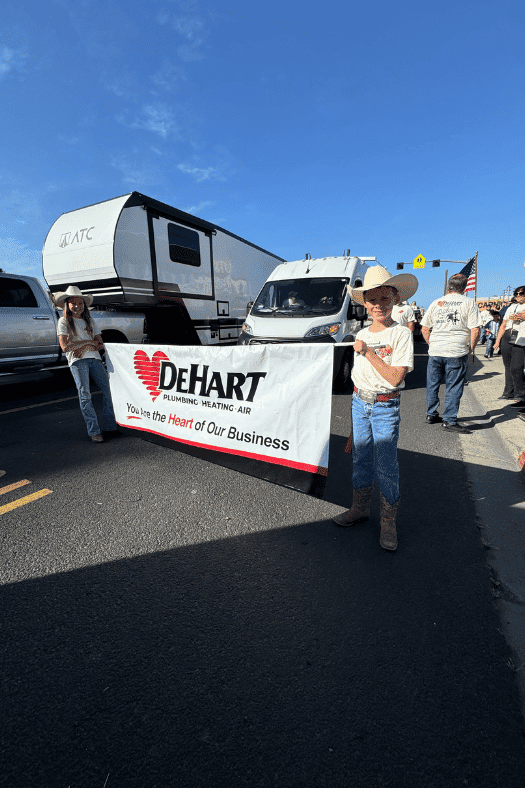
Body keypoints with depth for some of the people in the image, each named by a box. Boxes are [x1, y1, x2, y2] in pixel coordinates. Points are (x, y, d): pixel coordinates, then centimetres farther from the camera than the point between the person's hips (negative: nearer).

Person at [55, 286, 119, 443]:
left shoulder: (89, 321, 21)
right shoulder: (64, 322, 7)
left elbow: (100, 344, 14)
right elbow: (65, 347, -4)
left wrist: (86, 347, -6)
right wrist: (87, 342, -3)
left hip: (94, 358, 4)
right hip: (77, 361, -4)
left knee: (108, 390, -3)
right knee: (85, 395, -9)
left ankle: (110, 425, 7)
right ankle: (94, 432, -7)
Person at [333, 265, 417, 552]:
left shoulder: (401, 334, -11)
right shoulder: (362, 334, 7)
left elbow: (395, 378, -20)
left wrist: (368, 351, -20)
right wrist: (357, 404, 13)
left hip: (385, 408, -5)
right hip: (359, 403, 5)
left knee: (386, 466, 2)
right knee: (360, 458, 16)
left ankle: (388, 522, 21)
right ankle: (360, 508, 34)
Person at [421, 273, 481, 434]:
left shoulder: (436, 303, 9)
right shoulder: (469, 303, 1)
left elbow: (424, 328, 10)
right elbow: (475, 330, -7)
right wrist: (470, 348, 5)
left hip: (435, 352, 3)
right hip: (457, 352, -3)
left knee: (432, 384, 14)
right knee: (453, 387, 4)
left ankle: (431, 414, 26)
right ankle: (449, 420, 7)